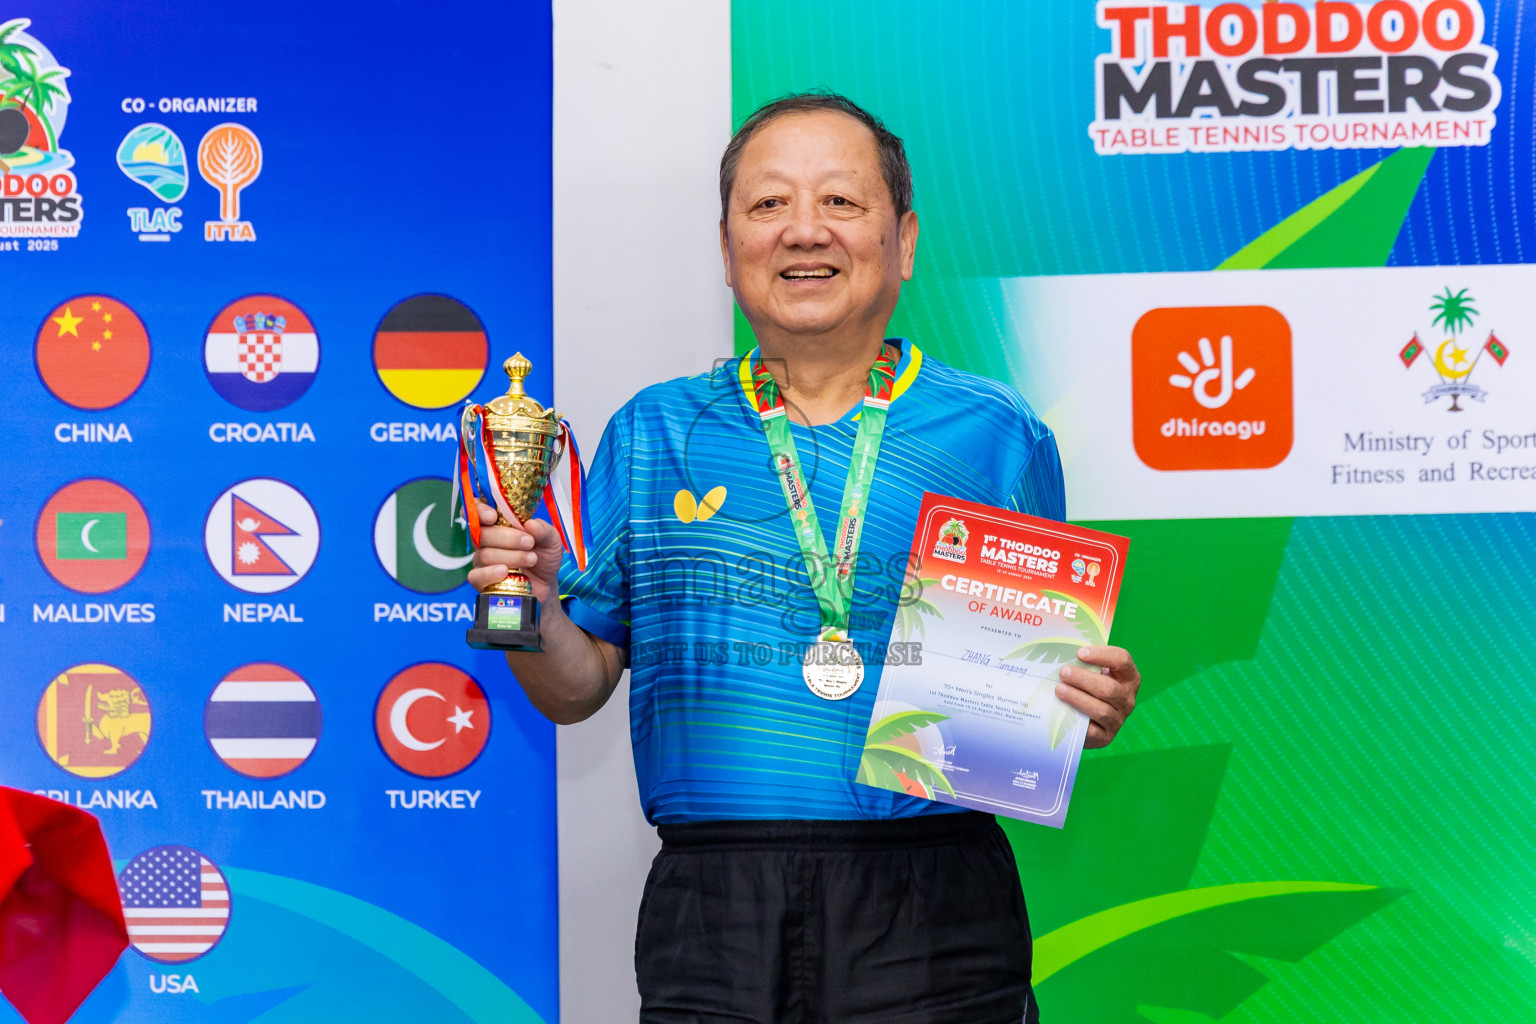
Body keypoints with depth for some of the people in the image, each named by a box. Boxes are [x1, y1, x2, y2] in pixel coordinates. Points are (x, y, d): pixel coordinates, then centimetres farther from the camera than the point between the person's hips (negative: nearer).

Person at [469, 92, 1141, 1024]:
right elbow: (577, 689, 10)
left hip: (932, 919, -1)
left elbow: (1045, 684, 11)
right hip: (708, 905, 1)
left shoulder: (997, 435, 5)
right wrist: (536, 601, -9)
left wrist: (1093, 708, -11)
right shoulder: (653, 434, 10)